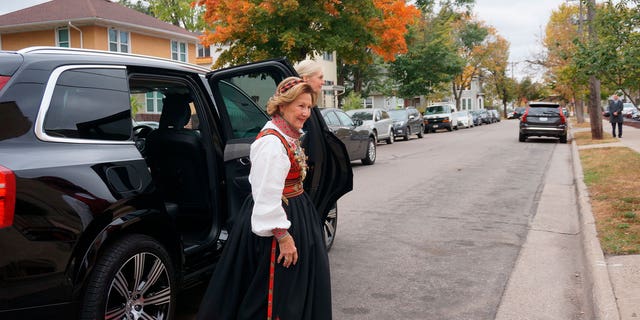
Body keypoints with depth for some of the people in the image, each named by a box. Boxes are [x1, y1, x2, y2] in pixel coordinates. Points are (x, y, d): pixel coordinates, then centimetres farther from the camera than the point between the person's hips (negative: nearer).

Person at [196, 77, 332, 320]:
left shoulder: (289, 136, 7)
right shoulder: (271, 142, -24)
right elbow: (267, 197, -27)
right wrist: (283, 236, -24)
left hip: (297, 214, 10)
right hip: (277, 219, -10)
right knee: (279, 289, 4)